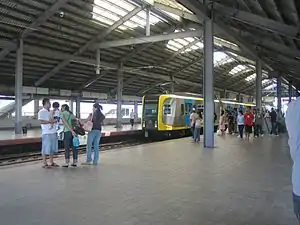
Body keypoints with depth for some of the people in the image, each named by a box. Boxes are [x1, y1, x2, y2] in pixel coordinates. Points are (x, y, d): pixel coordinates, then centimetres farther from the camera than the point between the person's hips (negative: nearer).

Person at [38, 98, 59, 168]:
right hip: (46, 133, -7)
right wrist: (50, 121, -8)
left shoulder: (50, 112, 18)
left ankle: (52, 162, 18)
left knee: (52, 148, 10)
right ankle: (44, 163, 4)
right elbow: (41, 121, -14)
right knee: (46, 148, -3)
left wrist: (52, 123, -3)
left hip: (53, 132, 7)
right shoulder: (41, 112, -4)